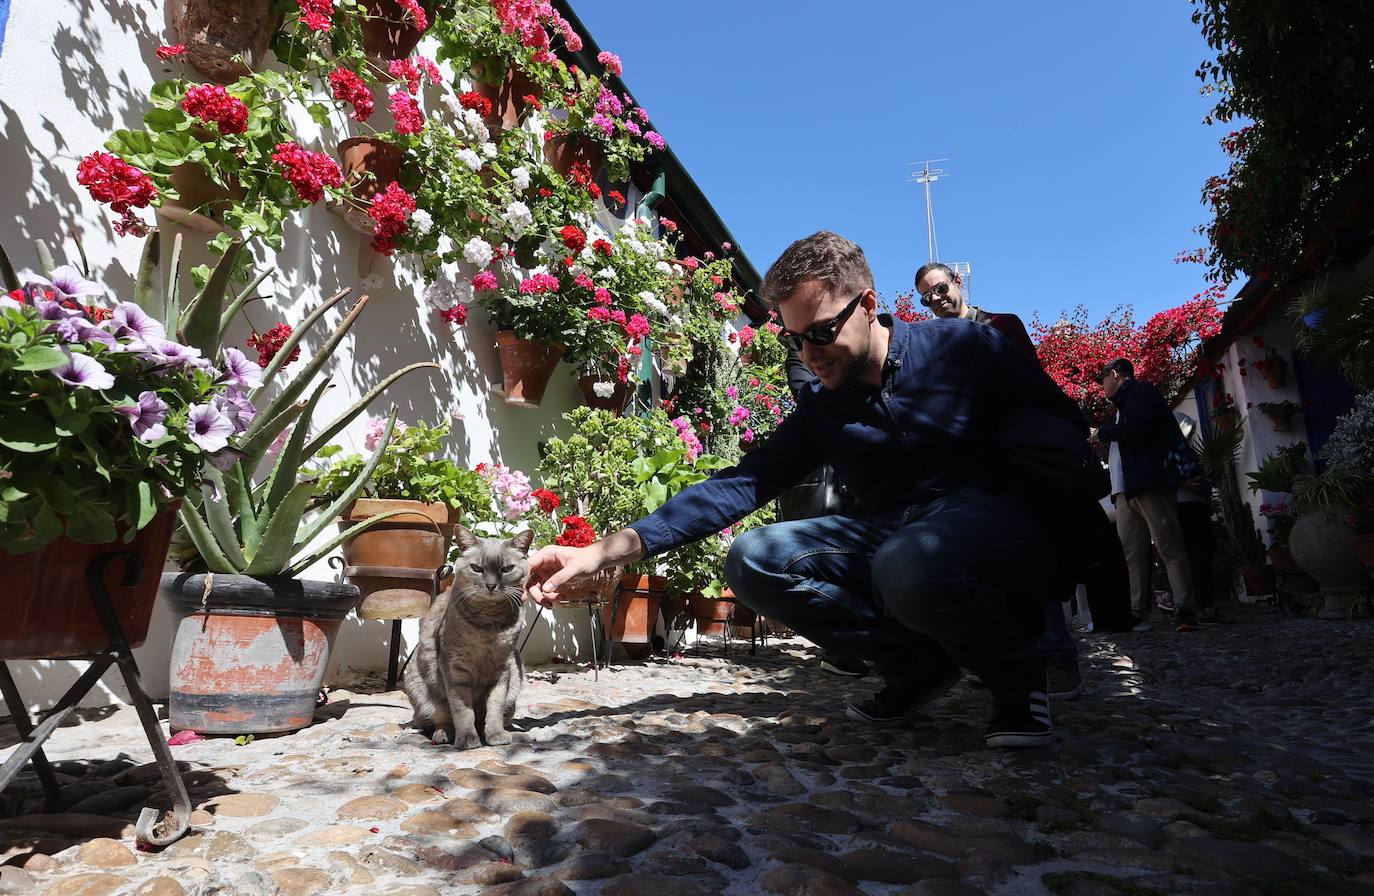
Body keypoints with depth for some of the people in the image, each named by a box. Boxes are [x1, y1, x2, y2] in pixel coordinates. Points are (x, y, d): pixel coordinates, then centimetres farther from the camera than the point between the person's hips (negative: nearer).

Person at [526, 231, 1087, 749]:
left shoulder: (966, 347, -2)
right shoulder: (820, 408, 6)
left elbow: (1067, 430, 5)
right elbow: (740, 485, -3)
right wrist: (606, 551, -13)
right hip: (893, 538, 5)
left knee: (911, 564, -38)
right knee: (752, 560, -13)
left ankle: (1017, 678, -5)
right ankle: (919, 662, 0)